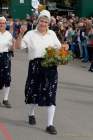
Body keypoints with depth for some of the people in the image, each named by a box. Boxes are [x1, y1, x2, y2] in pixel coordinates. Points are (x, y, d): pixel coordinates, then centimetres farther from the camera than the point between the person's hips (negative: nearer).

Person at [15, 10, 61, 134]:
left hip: (50, 66, 1)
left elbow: (59, 48, 19)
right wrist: (21, 35, -21)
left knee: (50, 94, -6)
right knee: (34, 91, 12)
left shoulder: (52, 34, 10)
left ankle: (50, 124, -2)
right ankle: (31, 114, 42)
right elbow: (18, 46, -5)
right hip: (35, 66, -1)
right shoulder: (31, 34, 2)